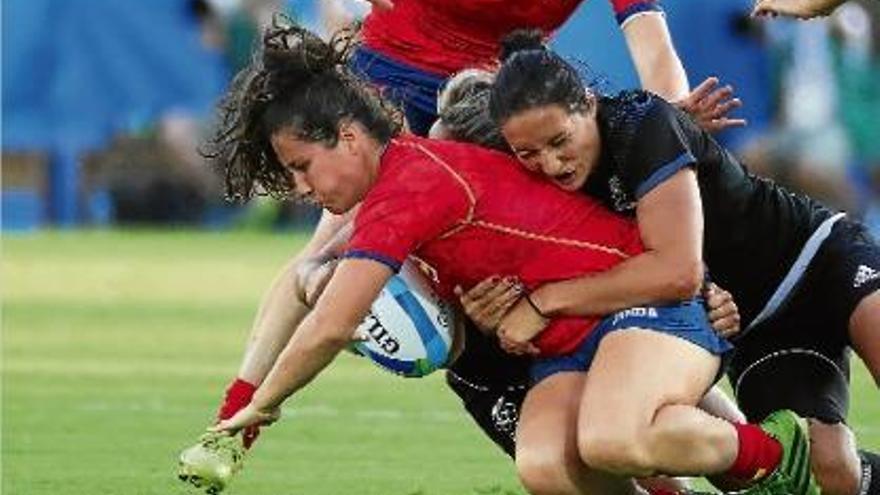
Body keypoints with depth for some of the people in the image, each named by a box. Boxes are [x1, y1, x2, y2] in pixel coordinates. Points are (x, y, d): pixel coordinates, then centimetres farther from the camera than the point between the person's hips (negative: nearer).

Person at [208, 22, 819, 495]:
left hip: (648, 295, -9)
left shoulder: (407, 185, -17)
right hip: (570, 345, 9)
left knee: (611, 442, -36)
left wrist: (262, 406, -4)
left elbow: (329, 329, -18)